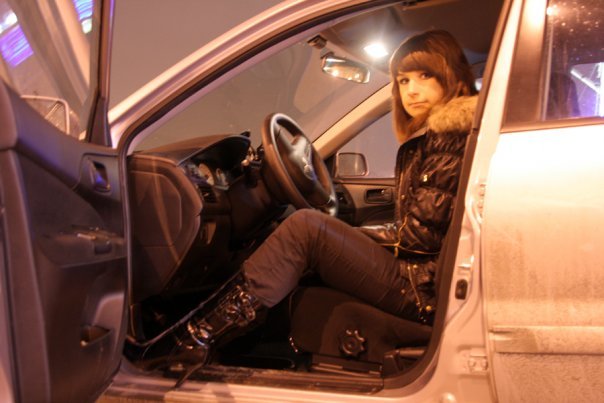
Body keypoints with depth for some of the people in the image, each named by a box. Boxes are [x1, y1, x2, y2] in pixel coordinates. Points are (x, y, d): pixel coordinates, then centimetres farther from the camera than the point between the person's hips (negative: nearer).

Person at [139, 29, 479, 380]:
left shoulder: (452, 137, -13)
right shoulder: (427, 137, 16)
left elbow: (422, 235, -18)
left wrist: (350, 236, -4)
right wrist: (348, 237, 3)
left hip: (424, 288, -10)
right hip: (417, 275, 10)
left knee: (305, 227, -18)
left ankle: (199, 337, -16)